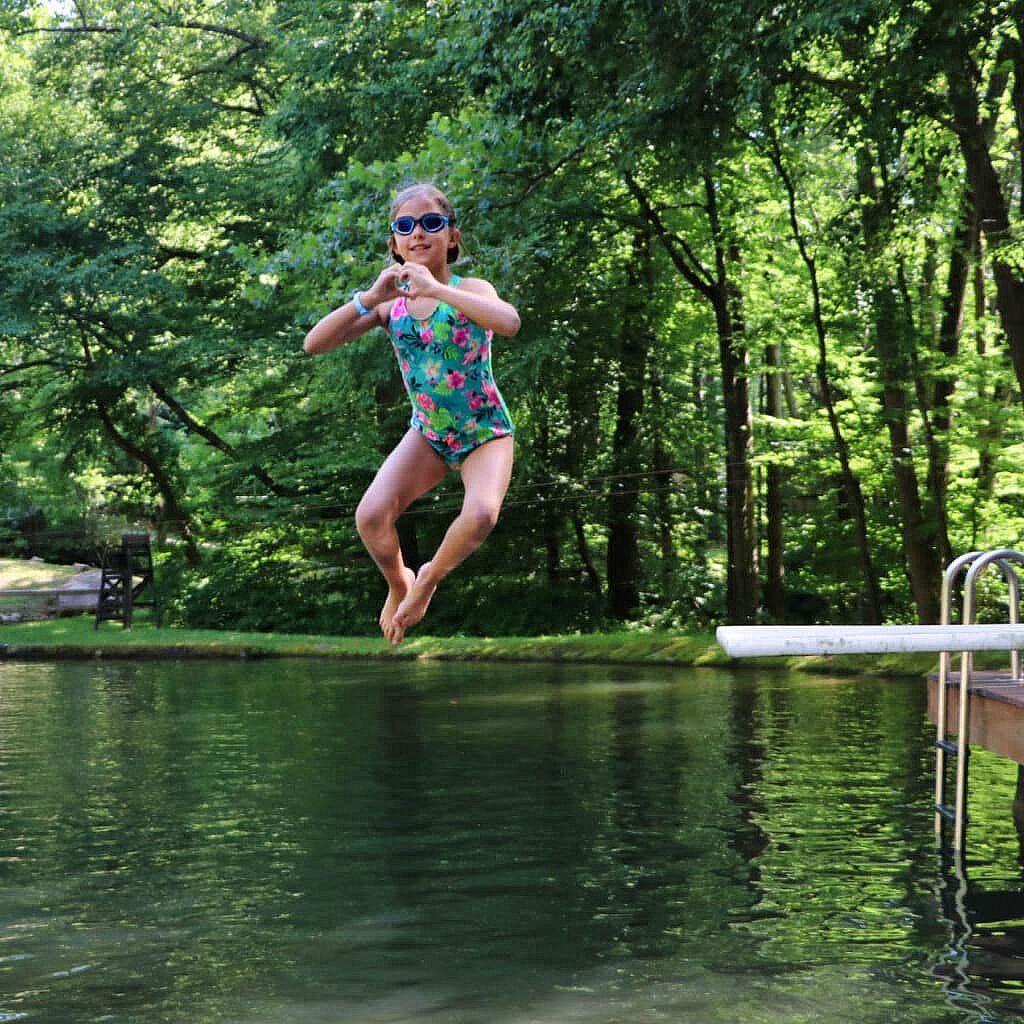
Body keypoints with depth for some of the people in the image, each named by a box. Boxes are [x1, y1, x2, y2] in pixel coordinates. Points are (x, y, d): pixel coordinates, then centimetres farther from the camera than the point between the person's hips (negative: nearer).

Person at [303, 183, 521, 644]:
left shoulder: (469, 290, -13)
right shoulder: (391, 305, -3)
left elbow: (509, 322, -38)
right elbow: (314, 344, -10)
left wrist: (436, 289, -38)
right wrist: (369, 299, -23)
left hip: (485, 431, -3)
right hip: (428, 433, 3)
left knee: (480, 514, -32)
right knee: (371, 517, -18)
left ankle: (430, 578, 0)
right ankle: (398, 585, 15)